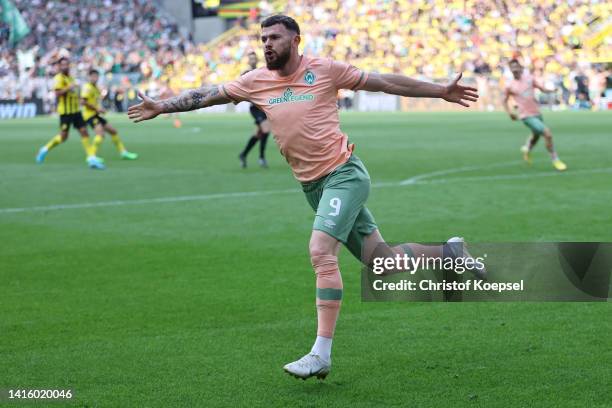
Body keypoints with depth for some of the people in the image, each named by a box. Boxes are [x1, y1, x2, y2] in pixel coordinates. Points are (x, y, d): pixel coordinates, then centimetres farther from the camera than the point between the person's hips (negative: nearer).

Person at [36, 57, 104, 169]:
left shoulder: (70, 78, 18)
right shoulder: (59, 78, -9)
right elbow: (57, 93, -22)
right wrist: (68, 88, -29)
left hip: (75, 110, 8)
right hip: (65, 111, -8)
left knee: (84, 132, -2)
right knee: (63, 136, -3)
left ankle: (91, 158, -4)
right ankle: (45, 150, 19)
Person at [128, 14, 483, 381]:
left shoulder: (324, 70, -4)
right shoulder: (256, 82, 8)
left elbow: (384, 82, 2)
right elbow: (207, 95, 16)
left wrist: (440, 91, 4)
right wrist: (162, 107, 12)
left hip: (344, 174, -5)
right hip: (313, 186, 5)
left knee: (321, 251, -22)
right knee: (381, 260, 7)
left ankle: (322, 354, -21)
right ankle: (449, 252, 33)